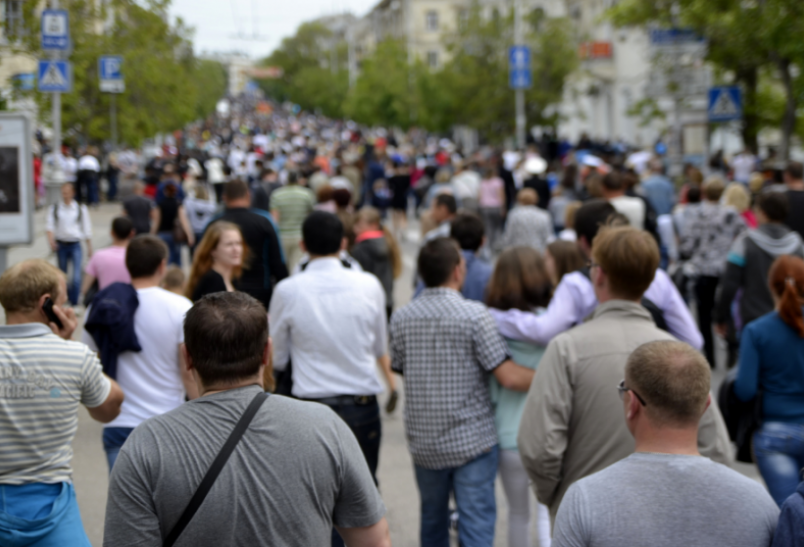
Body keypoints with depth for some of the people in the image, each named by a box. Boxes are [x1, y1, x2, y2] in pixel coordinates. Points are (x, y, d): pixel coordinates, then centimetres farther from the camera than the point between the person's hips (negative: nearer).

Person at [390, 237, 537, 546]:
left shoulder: (401, 318, -1)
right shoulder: (474, 315, -14)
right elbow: (510, 378, -17)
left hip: (423, 442, 4)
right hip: (472, 441, -4)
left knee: (432, 522, 20)